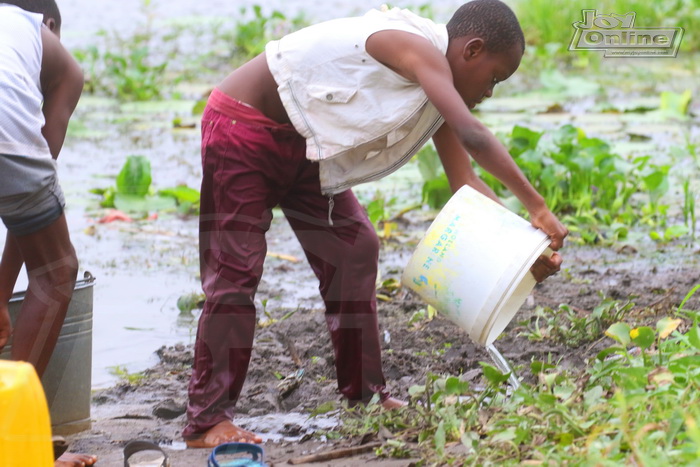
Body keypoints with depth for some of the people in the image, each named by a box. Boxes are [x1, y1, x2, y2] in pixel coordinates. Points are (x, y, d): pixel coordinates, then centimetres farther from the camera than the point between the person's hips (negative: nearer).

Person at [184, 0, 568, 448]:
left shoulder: (439, 90, 4)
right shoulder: (416, 48, -25)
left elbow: (465, 180, -1)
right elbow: (472, 136, -37)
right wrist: (536, 206, -35)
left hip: (301, 145, 10)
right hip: (242, 129, -10)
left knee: (355, 249, 7)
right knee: (236, 269, -11)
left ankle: (365, 394, 16)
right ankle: (206, 421, -7)